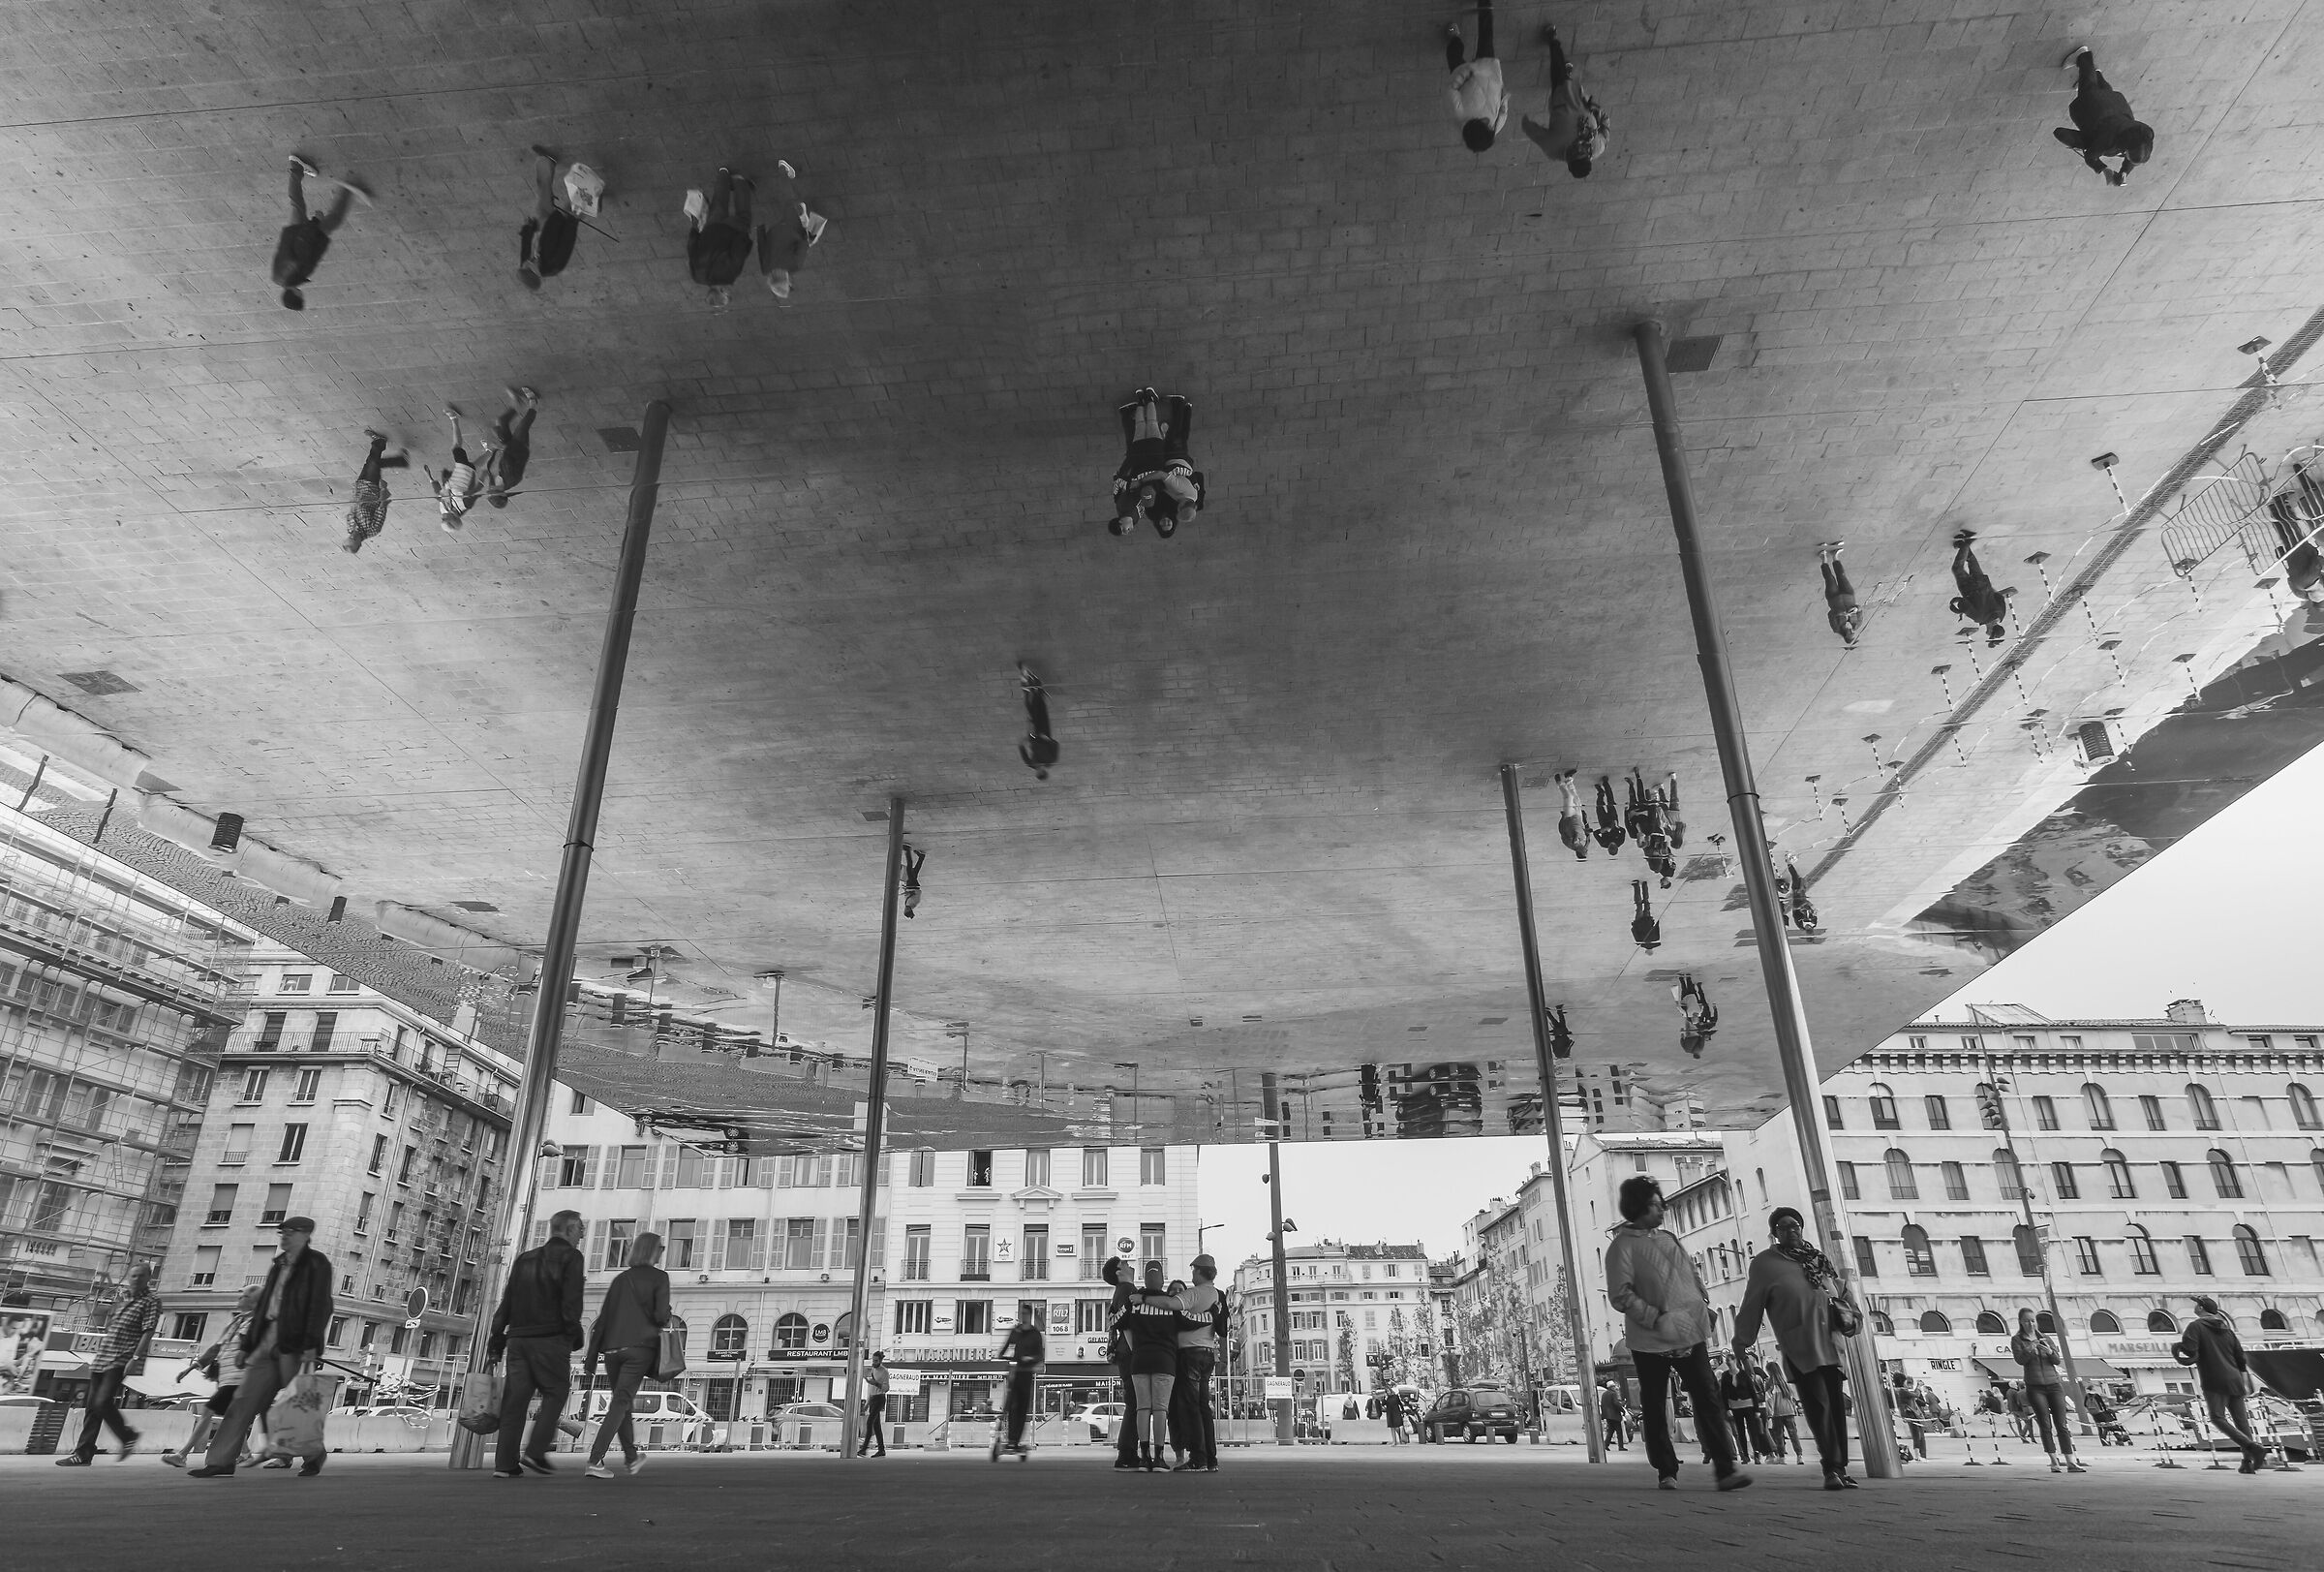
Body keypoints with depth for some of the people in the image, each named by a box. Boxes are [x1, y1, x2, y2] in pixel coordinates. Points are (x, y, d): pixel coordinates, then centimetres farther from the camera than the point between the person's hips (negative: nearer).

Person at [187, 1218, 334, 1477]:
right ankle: (221, 1461, 5)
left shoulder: (317, 1263, -4)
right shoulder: (279, 1264, 19)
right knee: (244, 1399, 1)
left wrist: (311, 1346, -20)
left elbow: (320, 1307, -12)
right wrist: (248, 1344, 15)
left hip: (295, 1343, -7)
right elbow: (263, 1306, 21)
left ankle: (313, 1456, 16)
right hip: (267, 1340, 7)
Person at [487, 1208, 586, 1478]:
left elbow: (506, 1302, 15)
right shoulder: (570, 1257, -1)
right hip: (550, 1338, -6)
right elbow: (571, 1304, -10)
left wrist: (497, 1340, 17)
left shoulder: (525, 1258, 18)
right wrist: (575, 1337, -1)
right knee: (555, 1393, 4)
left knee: (514, 1399, 6)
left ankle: (505, 1463, 4)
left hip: (518, 1338, 6)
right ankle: (535, 1451, -7)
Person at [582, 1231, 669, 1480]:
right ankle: (595, 1461, -16)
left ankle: (631, 1457, 30)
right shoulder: (659, 1277, -1)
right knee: (620, 1403, -5)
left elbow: (602, 1319, 11)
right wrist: (664, 1321, 12)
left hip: (612, 1348, 5)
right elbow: (661, 1315, -12)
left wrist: (590, 1359, 12)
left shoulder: (621, 1279, 14)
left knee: (622, 1402, 17)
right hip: (640, 1347, -5)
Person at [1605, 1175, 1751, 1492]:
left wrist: (1703, 1304, 8)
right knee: (1654, 1408, 5)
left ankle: (1725, 1469, -6)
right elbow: (1620, 1295, -15)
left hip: (1691, 1335, 5)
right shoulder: (1623, 1246, -8)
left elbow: (1693, 1273, 24)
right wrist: (1657, 1318, -21)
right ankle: (1666, 1472, 17)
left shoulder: (1667, 1239, 14)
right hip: (1650, 1341, -5)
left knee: (1708, 1398, -6)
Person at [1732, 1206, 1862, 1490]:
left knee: (1837, 1406, 6)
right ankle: (1831, 1468, -8)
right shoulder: (1765, 1262, 6)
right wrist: (1742, 1340, 3)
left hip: (1830, 1342, 5)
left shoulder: (1820, 1258, 20)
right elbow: (1752, 1304, 4)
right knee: (1819, 1405, -12)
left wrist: (1851, 1315, 9)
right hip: (1800, 1346, -5)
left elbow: (1841, 1291, 25)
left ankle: (1840, 1468, 14)